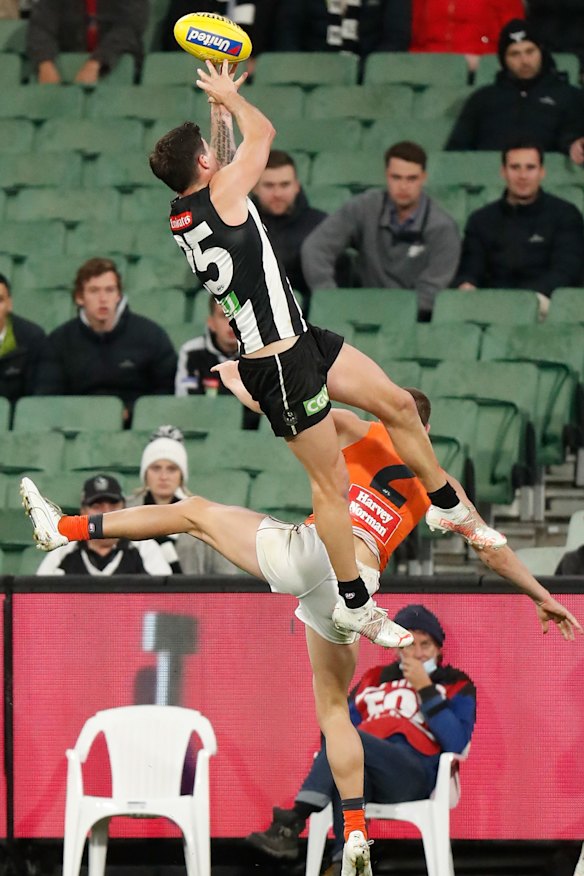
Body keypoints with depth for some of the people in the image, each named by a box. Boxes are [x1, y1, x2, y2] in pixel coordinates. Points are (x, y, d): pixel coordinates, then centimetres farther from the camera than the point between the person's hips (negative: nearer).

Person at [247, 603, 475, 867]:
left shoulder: (456, 685, 16)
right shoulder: (374, 679, 29)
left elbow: (456, 743, 0)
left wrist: (425, 689, -3)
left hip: (414, 777, -3)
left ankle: (293, 823, -37)